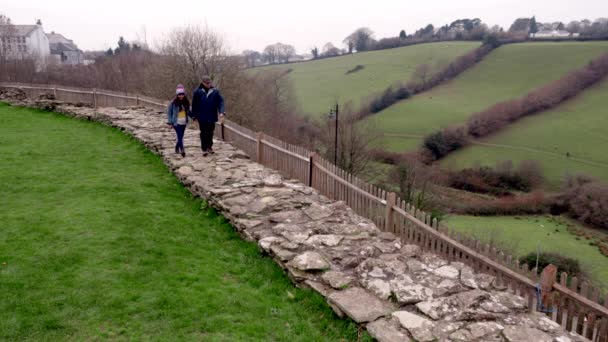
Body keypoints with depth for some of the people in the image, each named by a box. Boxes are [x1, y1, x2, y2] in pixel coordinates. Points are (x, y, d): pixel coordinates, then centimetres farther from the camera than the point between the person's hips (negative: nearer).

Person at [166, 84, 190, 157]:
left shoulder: (186, 102, 4)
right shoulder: (173, 103, -8)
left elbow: (188, 112, 15)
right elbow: (169, 112, -2)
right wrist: (169, 122, -7)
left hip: (184, 123, 4)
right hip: (176, 123, -4)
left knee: (180, 137, 12)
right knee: (180, 137, -13)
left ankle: (177, 148, 33)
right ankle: (182, 150, -12)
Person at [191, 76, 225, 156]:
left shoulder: (215, 92, 1)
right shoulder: (197, 92, -3)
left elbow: (220, 101, -3)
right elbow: (194, 104, 0)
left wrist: (221, 112, -18)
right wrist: (195, 116, -1)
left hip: (212, 117, 2)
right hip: (202, 117, -2)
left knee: (210, 133, 13)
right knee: (204, 133, 2)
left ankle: (209, 147, 28)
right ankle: (204, 149, 10)